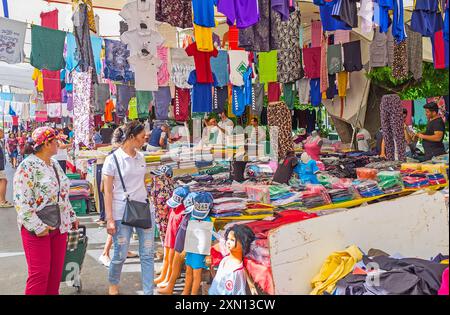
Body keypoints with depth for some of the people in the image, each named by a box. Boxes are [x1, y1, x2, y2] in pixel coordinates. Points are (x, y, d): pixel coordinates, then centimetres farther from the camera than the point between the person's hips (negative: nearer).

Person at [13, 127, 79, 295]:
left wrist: (72, 216, 19)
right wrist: (38, 226, -20)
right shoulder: (28, 166, -13)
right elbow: (22, 202, -18)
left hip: (60, 226, 7)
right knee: (39, 273, -2)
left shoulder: (55, 164, 12)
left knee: (56, 270, 11)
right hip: (38, 229, -7)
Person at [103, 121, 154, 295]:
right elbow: (108, 191, -8)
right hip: (122, 213, -5)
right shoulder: (113, 159, -7)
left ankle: (149, 291, 12)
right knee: (121, 254, 6)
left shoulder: (141, 157, 8)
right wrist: (109, 219, -11)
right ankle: (113, 284, 35)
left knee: (147, 254, 3)